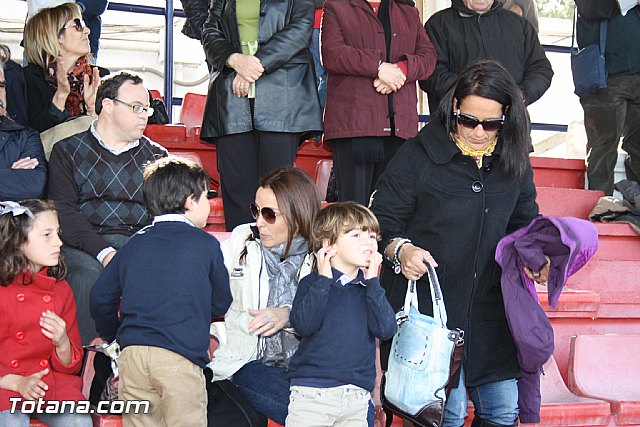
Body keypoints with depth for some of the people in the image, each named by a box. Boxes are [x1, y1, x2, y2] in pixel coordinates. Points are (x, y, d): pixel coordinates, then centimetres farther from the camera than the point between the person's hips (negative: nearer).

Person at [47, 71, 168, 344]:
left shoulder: (155, 155, 22)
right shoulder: (68, 151, 12)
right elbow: (63, 212, -1)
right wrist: (103, 252, -17)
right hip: (84, 246, -2)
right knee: (88, 273, -35)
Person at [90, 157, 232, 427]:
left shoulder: (134, 244, 16)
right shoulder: (205, 244, 5)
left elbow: (100, 297, 17)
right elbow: (221, 304, 12)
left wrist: (111, 335, 34)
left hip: (132, 354, 4)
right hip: (180, 354, -4)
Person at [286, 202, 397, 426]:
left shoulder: (371, 288, 11)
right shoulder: (312, 283, 1)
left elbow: (386, 330, -5)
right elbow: (303, 325, -15)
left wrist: (372, 281, -6)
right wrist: (323, 280, -13)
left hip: (357, 397, 3)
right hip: (312, 393, -3)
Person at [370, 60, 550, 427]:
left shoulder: (514, 162, 9)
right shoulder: (419, 154, -5)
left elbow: (524, 222, 21)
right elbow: (383, 220, -3)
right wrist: (401, 249, -23)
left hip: (488, 306, 5)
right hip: (426, 301, -4)